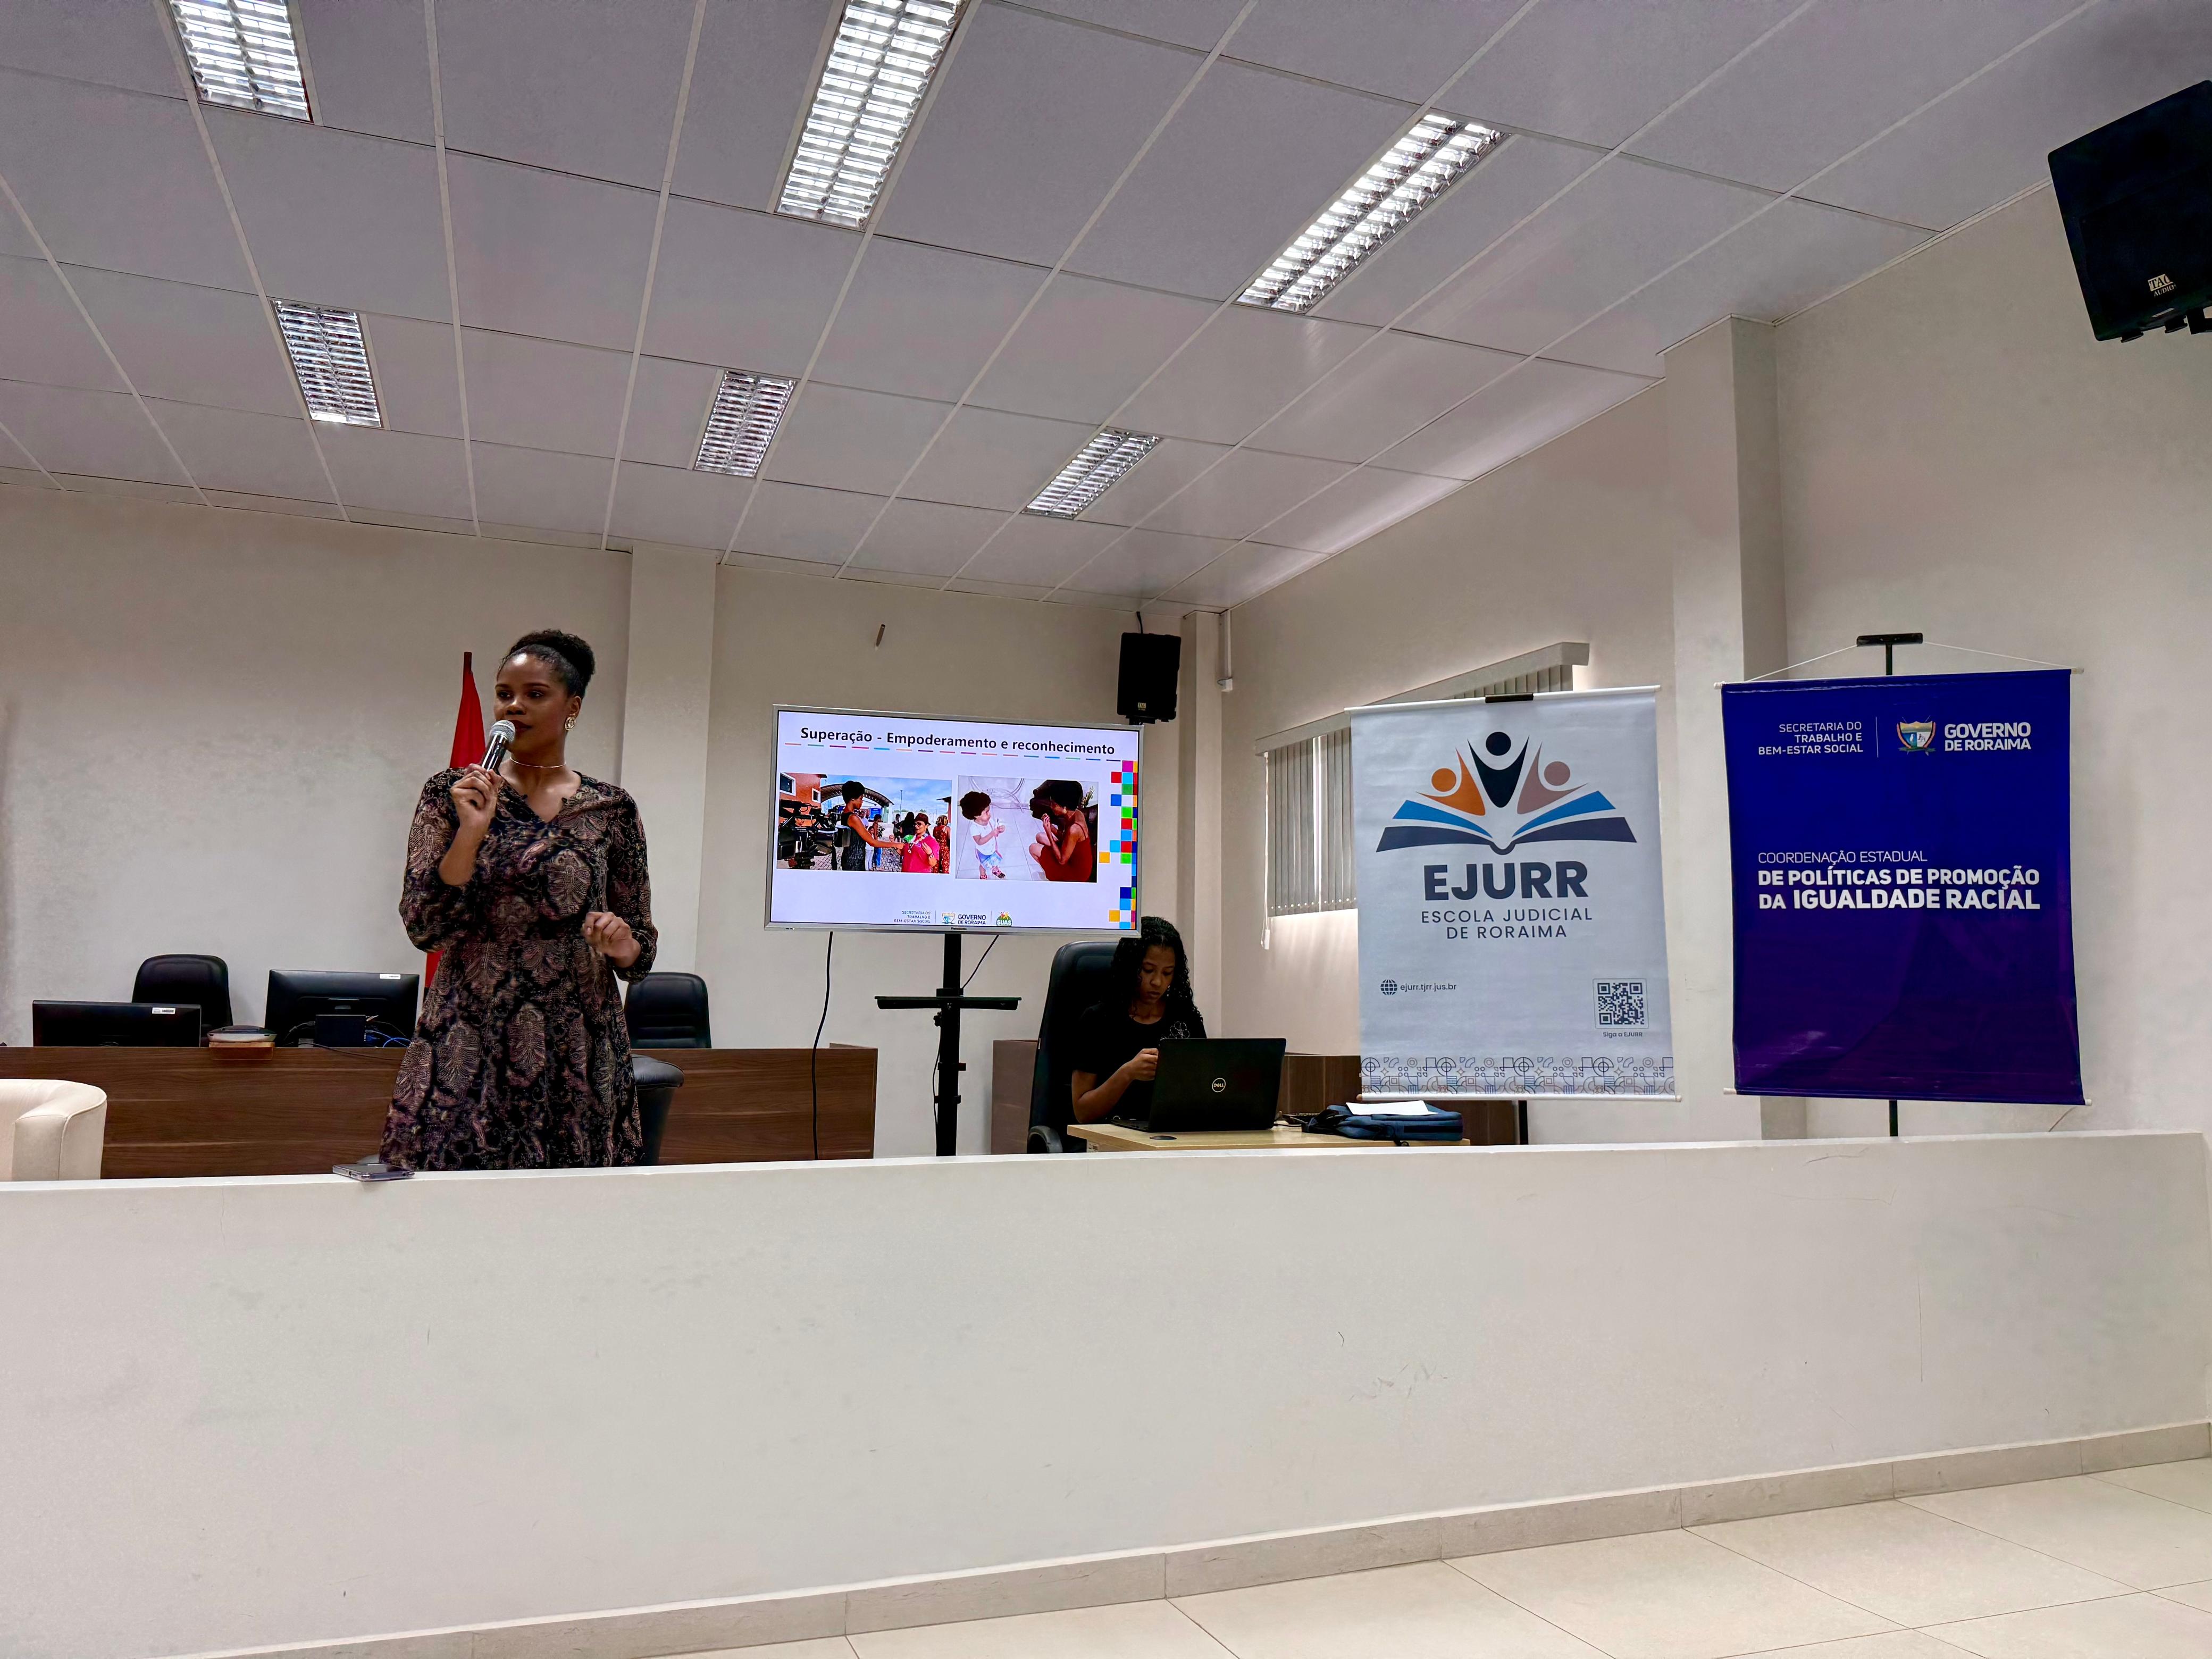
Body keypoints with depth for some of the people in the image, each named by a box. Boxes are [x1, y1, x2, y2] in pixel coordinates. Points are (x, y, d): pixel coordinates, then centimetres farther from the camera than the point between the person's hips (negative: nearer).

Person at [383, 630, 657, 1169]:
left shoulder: (612, 810, 7)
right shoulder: (451, 793, 4)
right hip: (467, 1048, -1)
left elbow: (641, 948, 11)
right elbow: (423, 927, -4)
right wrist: (472, 831, -15)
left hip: (578, 1054, 1)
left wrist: (624, 944, -11)